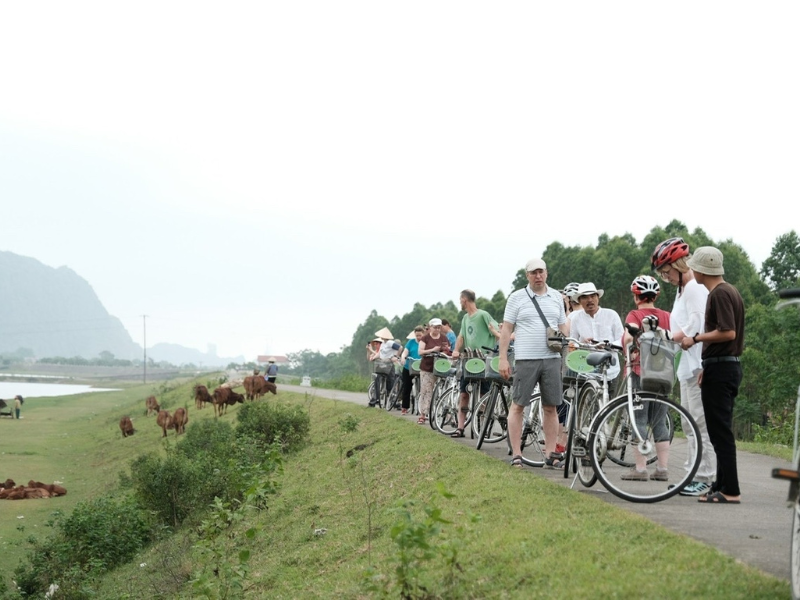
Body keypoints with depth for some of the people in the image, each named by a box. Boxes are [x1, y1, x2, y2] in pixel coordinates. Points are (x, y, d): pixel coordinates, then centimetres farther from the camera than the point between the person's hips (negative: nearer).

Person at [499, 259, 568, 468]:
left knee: (551, 407, 5)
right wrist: (503, 359, -5)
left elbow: (563, 327, 16)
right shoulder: (517, 298, 2)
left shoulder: (556, 297, 12)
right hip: (526, 359, -3)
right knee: (518, 405, -2)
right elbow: (506, 329, 1)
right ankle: (516, 454, 3)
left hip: (552, 359, 3)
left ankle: (550, 454, 11)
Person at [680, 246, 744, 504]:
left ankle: (730, 490, -8)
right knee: (721, 431, 13)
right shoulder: (730, 291, 17)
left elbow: (728, 332, -23)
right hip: (728, 365, 10)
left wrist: (696, 338, -13)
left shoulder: (719, 294, -14)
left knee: (720, 431, -8)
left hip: (720, 370, -10)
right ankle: (723, 485, 18)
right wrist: (707, 366, 23)